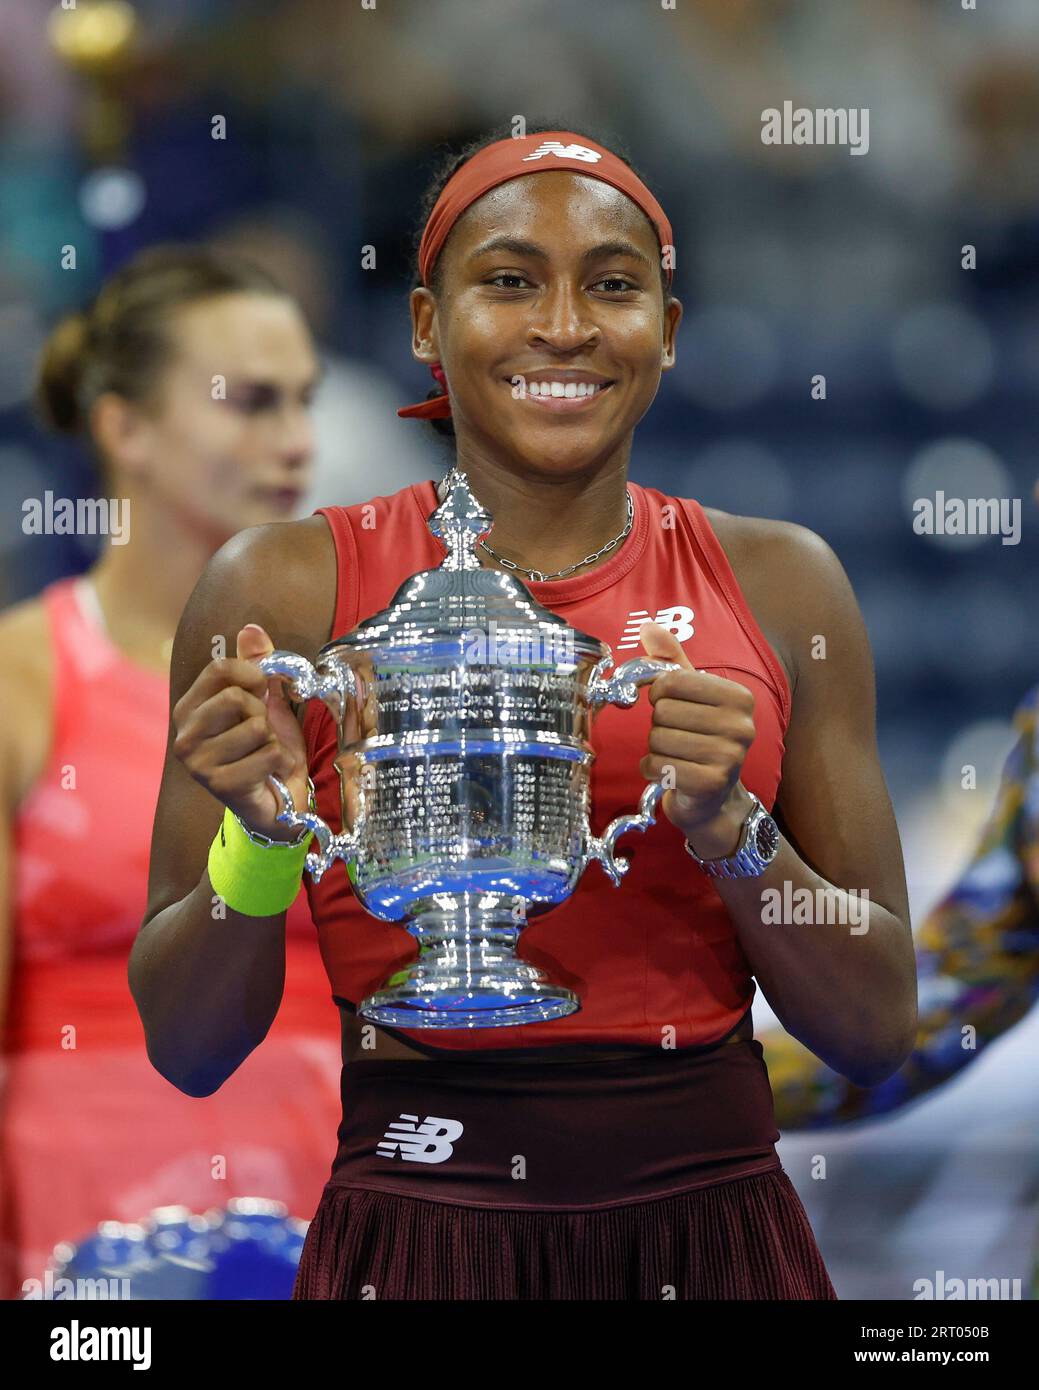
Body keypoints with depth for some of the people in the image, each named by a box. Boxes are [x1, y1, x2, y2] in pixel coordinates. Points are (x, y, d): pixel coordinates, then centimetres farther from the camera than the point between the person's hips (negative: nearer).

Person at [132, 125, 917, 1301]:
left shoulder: (779, 585, 3)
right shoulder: (286, 587, -2)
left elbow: (878, 1029, 3)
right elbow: (188, 1050, 1)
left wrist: (731, 829, -13)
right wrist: (263, 839, -16)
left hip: (712, 1236, 2)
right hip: (418, 1238, -2)